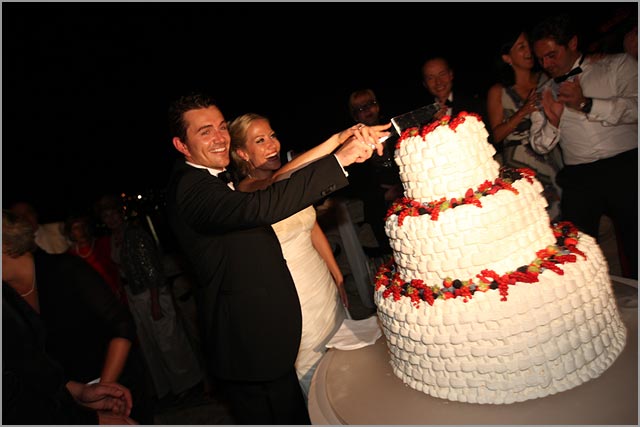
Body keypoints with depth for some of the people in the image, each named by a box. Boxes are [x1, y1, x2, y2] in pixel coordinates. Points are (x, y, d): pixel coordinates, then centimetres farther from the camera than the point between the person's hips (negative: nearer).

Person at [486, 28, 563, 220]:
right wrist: (522, 112, -15)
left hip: (552, 159, 3)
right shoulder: (498, 92, 1)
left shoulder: (546, 80, 7)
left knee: (559, 216, 4)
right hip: (518, 165, -3)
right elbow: (496, 135, -5)